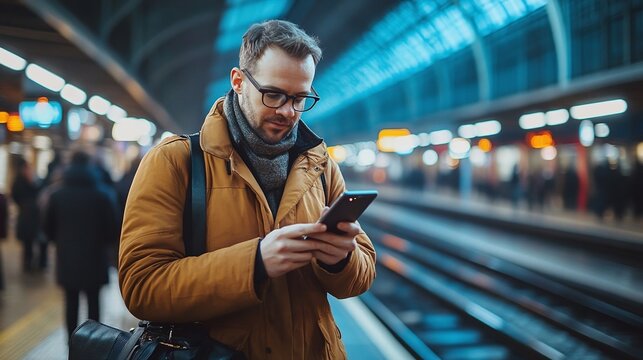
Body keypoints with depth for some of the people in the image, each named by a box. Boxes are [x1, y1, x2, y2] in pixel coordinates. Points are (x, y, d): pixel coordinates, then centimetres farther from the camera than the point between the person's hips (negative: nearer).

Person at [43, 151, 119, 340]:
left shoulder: (57, 195, 0)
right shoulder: (101, 196, -7)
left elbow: (48, 227, 6)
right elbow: (112, 227, -5)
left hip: (67, 258, 2)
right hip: (94, 259, -2)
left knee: (71, 302, 9)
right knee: (93, 302, 6)